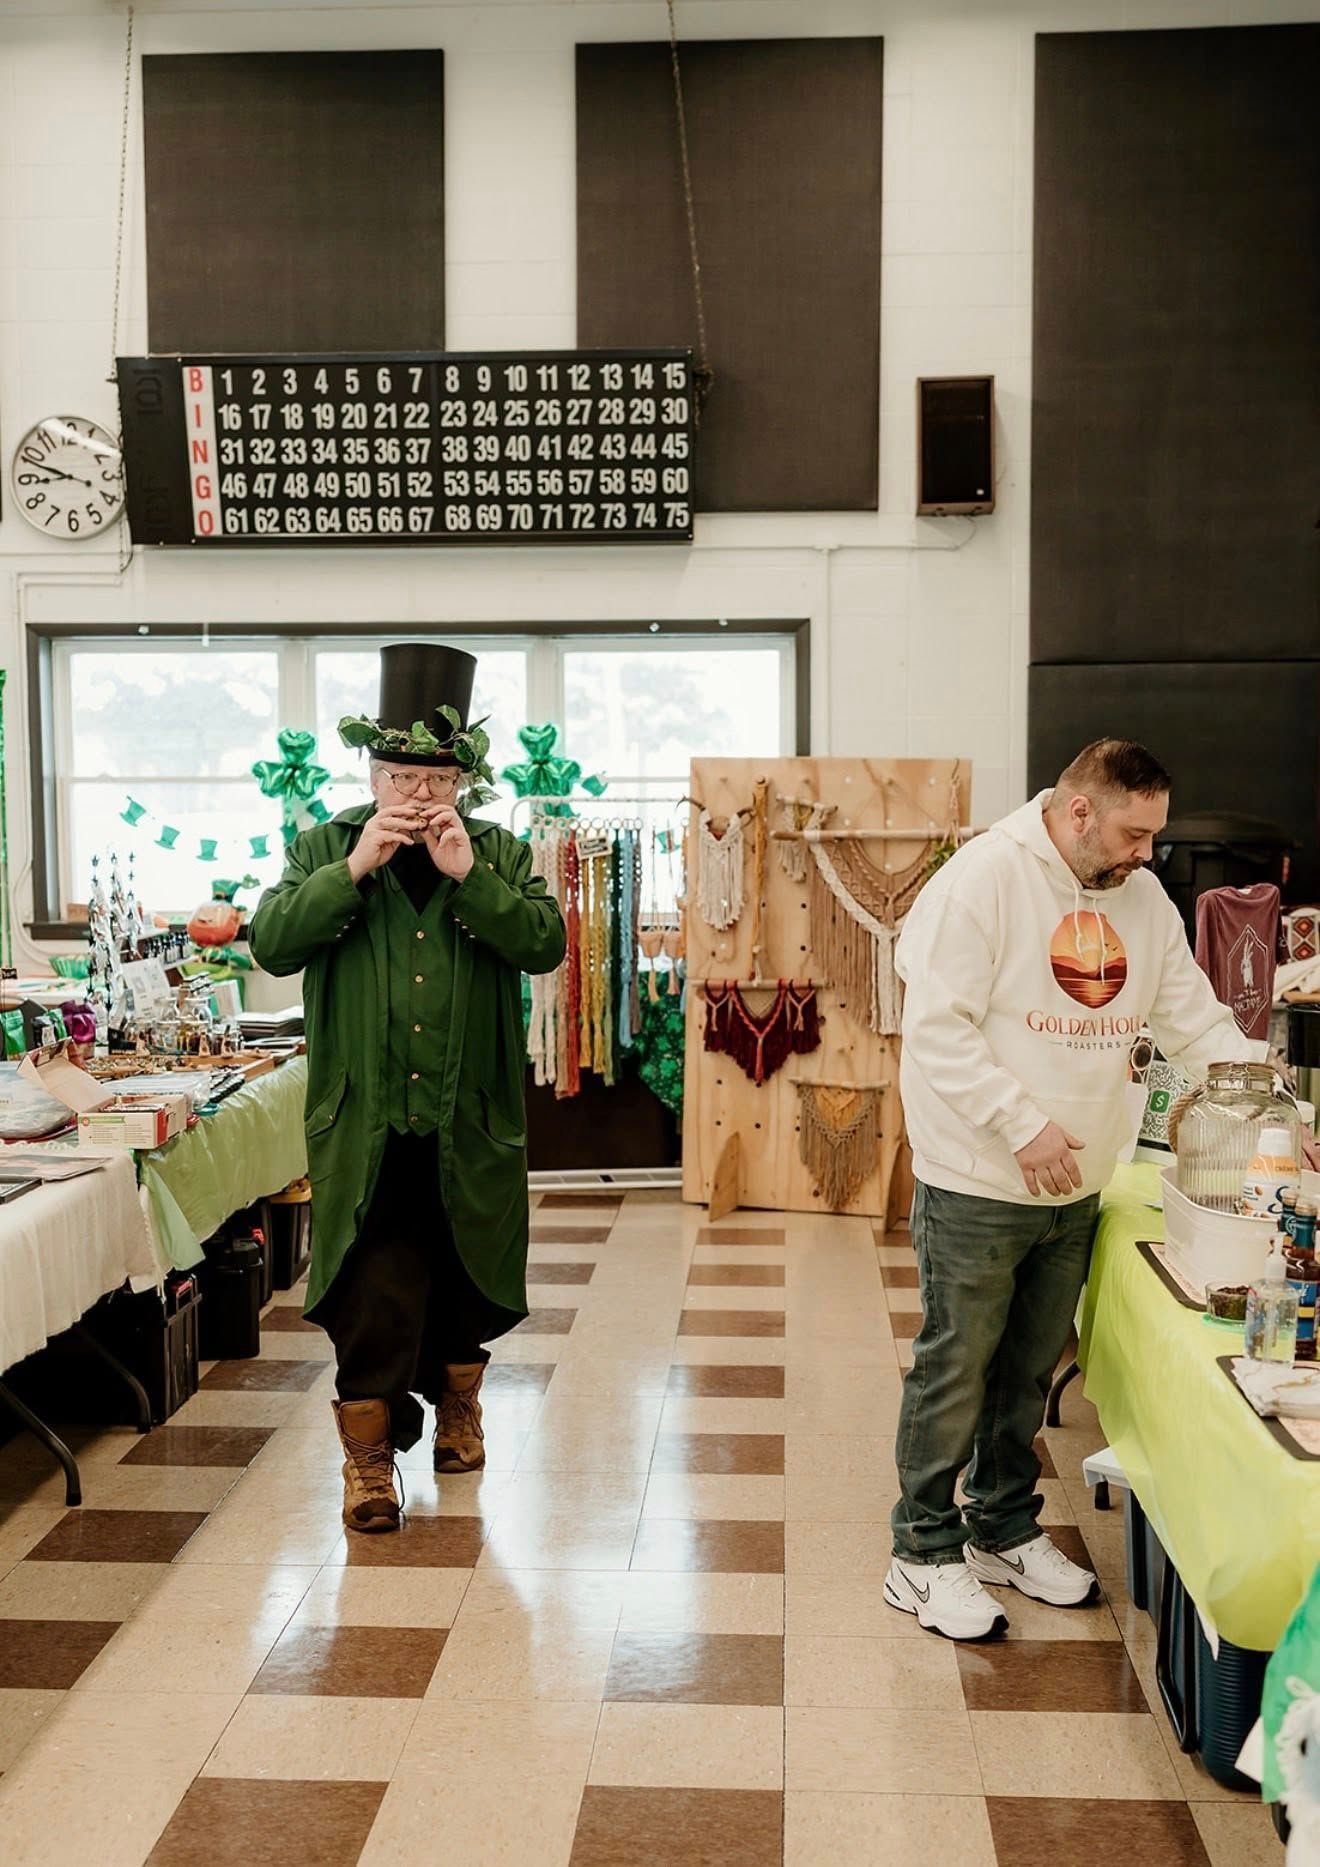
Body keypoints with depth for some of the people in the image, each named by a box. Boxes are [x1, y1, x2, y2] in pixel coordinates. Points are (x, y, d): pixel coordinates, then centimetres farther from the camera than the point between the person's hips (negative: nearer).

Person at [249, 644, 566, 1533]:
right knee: (371, 1301, -3)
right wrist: (354, 868, -18)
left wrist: (468, 874, -19)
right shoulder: (326, 848, 4)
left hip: (472, 1125, 2)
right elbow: (272, 942, -9)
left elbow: (546, 943, -10)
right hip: (365, 1128, -1)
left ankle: (459, 1405, 41)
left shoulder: (502, 854, 5)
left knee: (466, 1285, 17)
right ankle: (368, 1458, 10)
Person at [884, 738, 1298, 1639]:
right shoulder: (985, 878, -16)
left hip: (1074, 1192, 7)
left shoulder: (1145, 899, 6)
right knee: (957, 1373, 4)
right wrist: (1024, 1125, -24)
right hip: (976, 1189, -7)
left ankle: (1005, 1530, 36)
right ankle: (925, 1557, 19)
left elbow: (1196, 1019, 8)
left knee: (1030, 1371, 19)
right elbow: (938, 1026, -19)